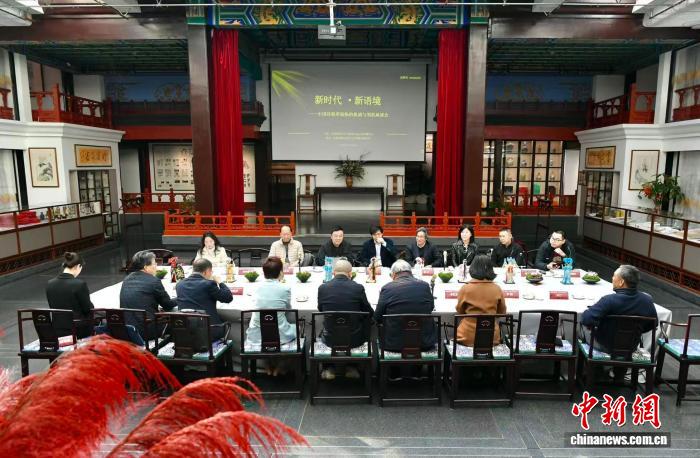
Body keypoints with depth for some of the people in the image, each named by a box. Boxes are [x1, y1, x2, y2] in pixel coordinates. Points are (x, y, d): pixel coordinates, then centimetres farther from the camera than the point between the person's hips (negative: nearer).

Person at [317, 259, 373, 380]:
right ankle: (351, 368, 31)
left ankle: (329, 368, 31)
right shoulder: (358, 288, -13)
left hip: (330, 339, 1)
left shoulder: (322, 288, -10)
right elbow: (370, 313, 0)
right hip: (354, 339, -1)